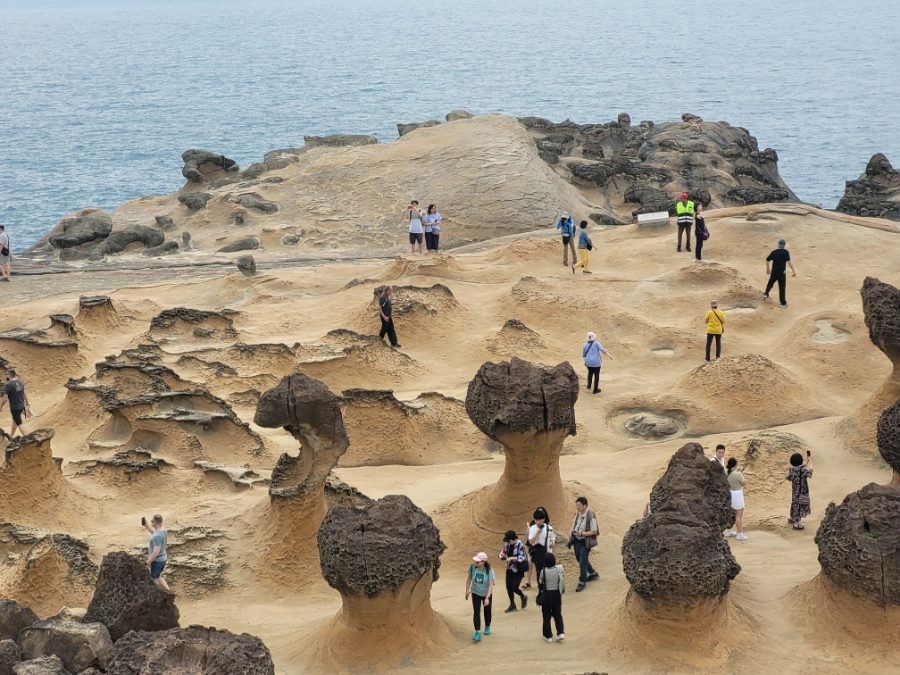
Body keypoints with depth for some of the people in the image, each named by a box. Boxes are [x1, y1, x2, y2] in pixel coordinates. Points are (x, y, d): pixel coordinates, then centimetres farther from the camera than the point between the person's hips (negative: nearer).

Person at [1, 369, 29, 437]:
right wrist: (27, 402, 24)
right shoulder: (20, 382, -3)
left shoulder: (8, 385, -23)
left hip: (14, 408, -7)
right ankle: (11, 435, 44)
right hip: (21, 406, 7)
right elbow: (24, 394, 10)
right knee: (15, 420, 26)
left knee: (19, 424, 2)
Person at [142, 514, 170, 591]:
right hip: (163, 558, 9)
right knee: (158, 577, 26)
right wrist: (146, 525, 13)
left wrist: (148, 562, -19)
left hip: (157, 560, -9)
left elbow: (156, 552, -31)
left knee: (155, 580, 10)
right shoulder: (163, 530, -1)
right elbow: (154, 533, 23)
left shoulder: (157, 536, -31)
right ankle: (168, 591, 24)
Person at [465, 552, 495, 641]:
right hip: (475, 593, 1)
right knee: (476, 612, -9)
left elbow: (491, 585, -27)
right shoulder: (473, 567, -19)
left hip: (486, 594, -1)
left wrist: (487, 598, -33)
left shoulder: (489, 571, -27)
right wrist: (467, 590, 3)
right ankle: (478, 632, -9)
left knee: (487, 611, 16)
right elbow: (469, 578, -2)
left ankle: (487, 627, 42)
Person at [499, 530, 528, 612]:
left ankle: (523, 597, 24)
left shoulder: (520, 545, -20)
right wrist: (503, 556, -16)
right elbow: (502, 554, 6)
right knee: (508, 587, 5)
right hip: (510, 569, 6)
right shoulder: (507, 544, -3)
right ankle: (512, 605, 24)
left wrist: (511, 558, -33)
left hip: (518, 570, -6)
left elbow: (522, 557, -26)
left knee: (514, 588, -8)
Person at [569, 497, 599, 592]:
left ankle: (582, 582, 16)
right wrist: (571, 530, -1)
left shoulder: (590, 516, -25)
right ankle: (593, 574, 44)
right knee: (579, 559, 22)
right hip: (576, 540, 8)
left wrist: (582, 534, -27)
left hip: (585, 542, -8)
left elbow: (594, 531, -21)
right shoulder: (578, 513, -2)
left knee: (582, 562, -1)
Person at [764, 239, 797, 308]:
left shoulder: (774, 252, 2)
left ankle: (766, 294, 9)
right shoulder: (785, 252, -9)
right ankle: (783, 303, 6)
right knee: (782, 287, 3)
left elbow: (767, 260, 8)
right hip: (782, 272, -3)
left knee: (770, 283, 25)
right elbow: (789, 262, -19)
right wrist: (794, 271, -19)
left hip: (774, 271, 3)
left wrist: (767, 269, 23)